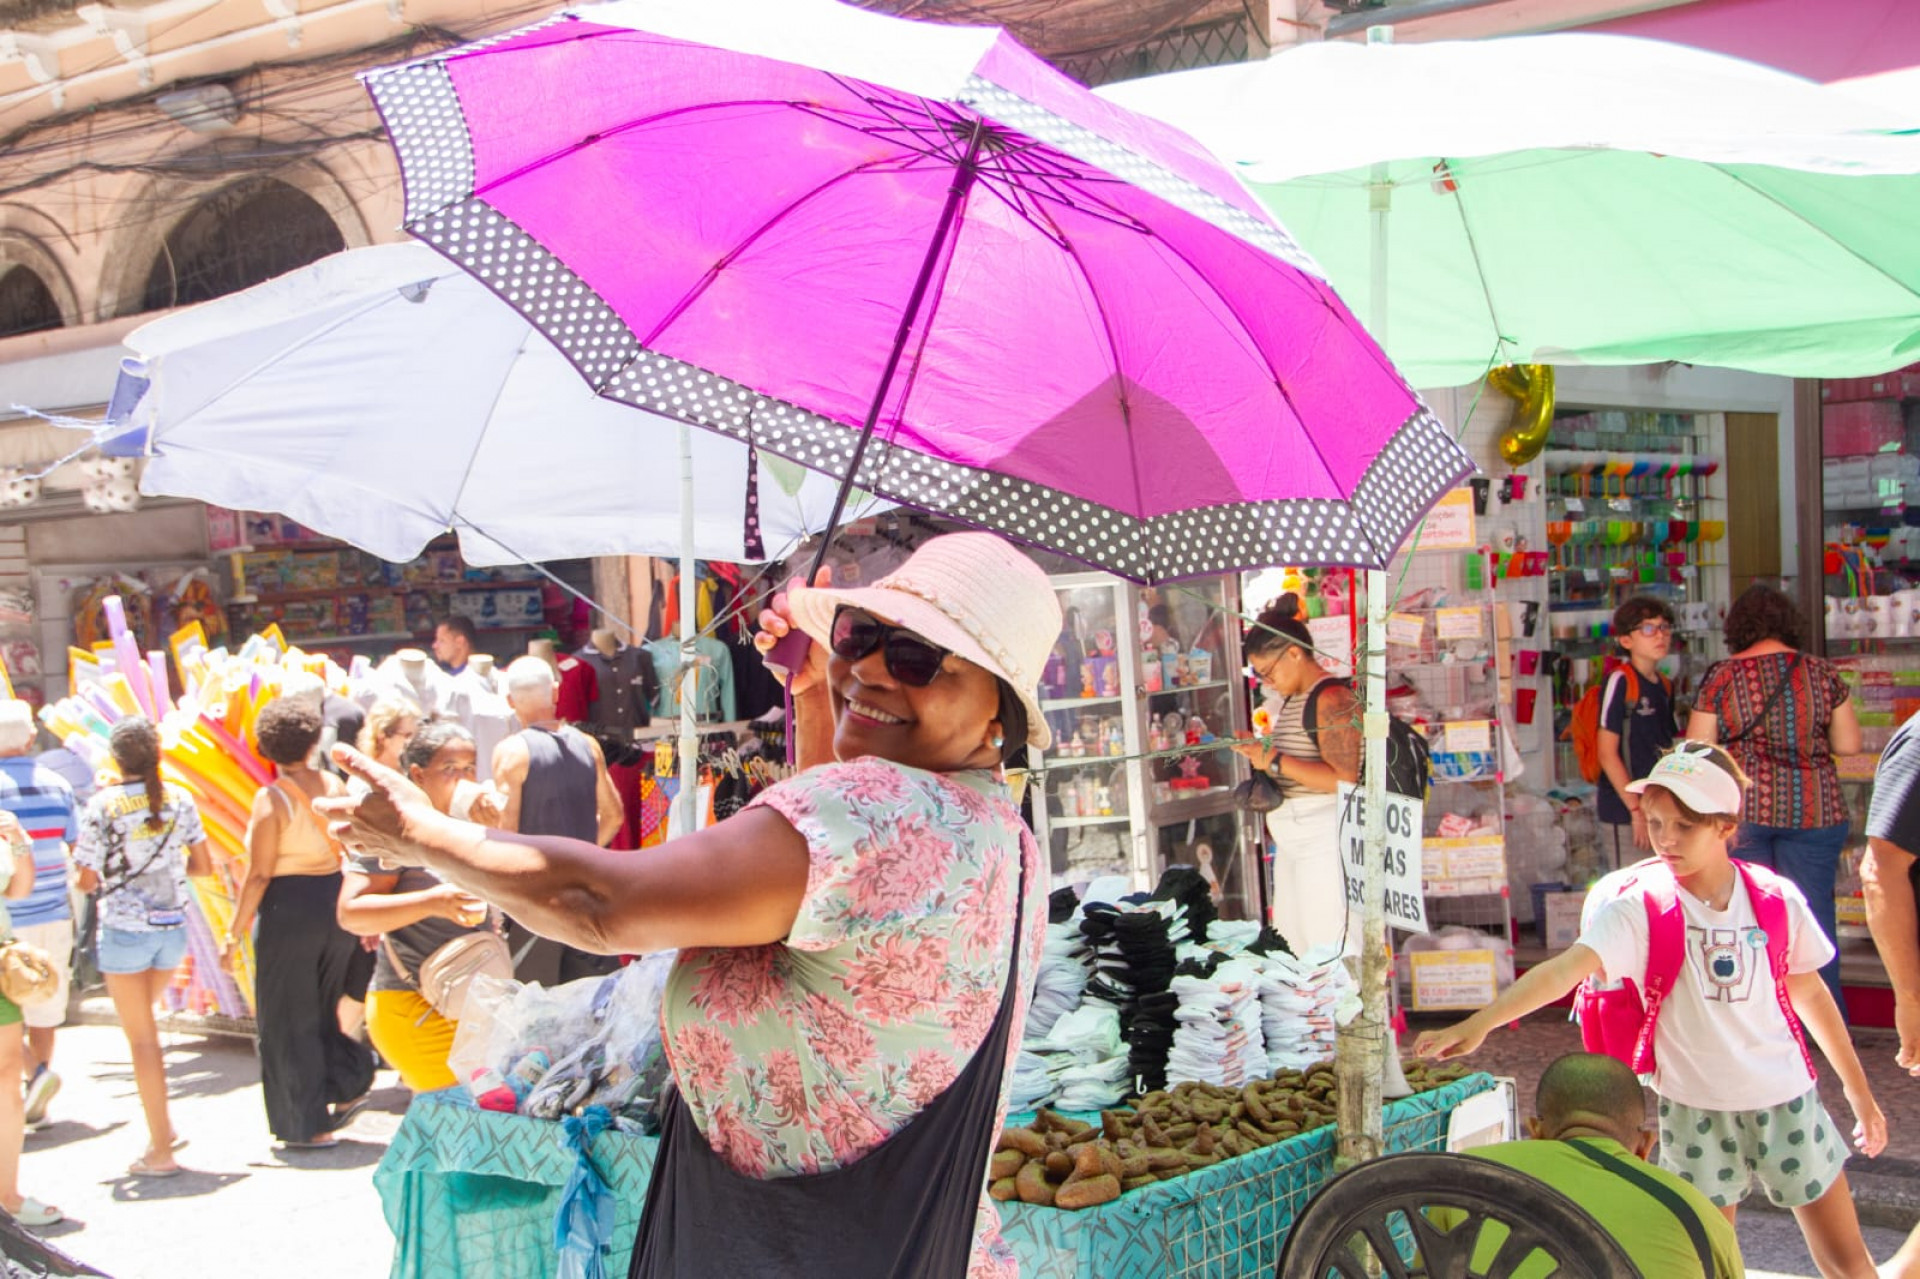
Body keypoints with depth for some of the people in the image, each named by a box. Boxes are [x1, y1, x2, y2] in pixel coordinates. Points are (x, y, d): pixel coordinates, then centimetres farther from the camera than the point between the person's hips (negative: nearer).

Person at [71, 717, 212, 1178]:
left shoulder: (102, 806, -12)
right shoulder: (179, 800, -1)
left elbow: (87, 881, -11)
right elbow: (204, 866, 4)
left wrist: (110, 875, 11)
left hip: (123, 929, -4)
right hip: (172, 928, 4)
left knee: (141, 1037, 3)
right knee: (143, 1025, 24)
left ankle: (161, 1150, 6)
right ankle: (163, 1127, 19)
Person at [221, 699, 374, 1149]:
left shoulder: (271, 798, -12)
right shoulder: (335, 786, 3)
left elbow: (258, 875, -13)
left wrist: (233, 934, -6)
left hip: (289, 909, -5)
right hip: (338, 903, 5)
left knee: (289, 1020, 7)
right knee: (321, 1010, 24)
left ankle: (309, 1125, 11)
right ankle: (350, 1082, 9)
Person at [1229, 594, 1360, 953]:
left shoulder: (1332, 698, -14)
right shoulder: (1292, 699, 17)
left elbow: (1344, 778, -23)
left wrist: (1275, 760, -20)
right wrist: (1261, 752, 12)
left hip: (1323, 840, -10)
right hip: (1292, 840, 10)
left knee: (1326, 950, -8)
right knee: (1290, 945, 9)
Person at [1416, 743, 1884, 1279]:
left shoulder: (1776, 898, -5)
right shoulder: (1641, 907, -14)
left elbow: (1810, 993, 9)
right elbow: (1565, 970, -28)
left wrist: (1860, 1092, 16)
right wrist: (1478, 1023, -42)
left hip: (1785, 1099, 2)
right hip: (1696, 1109, -2)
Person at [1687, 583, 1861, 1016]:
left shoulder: (1720, 678, -3)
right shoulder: (1820, 672, 1)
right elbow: (1849, 744, 6)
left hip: (1741, 808, -1)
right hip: (1812, 809, 1)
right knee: (1813, 910, 7)